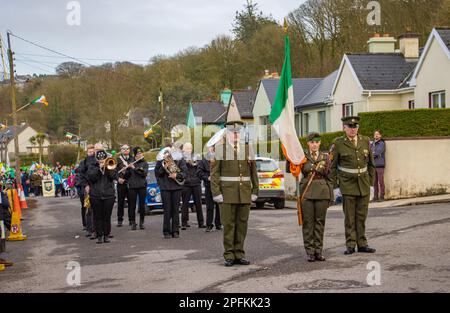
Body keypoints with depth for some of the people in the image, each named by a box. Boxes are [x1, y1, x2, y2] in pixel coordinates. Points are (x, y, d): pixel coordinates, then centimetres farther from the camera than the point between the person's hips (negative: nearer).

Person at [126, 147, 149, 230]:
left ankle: (141, 223, 10)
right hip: (132, 186, 0)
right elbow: (127, 175, 6)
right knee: (132, 205, -1)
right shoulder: (131, 163, 7)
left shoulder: (145, 163, 5)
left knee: (142, 205, 1)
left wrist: (134, 168, -15)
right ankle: (133, 223, 6)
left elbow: (144, 173, -11)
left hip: (142, 186, 0)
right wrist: (128, 169, -12)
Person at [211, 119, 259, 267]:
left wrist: (255, 192, 5)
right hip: (227, 193, -3)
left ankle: (239, 254, 13)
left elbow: (253, 172, 11)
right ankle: (229, 256, 4)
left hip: (245, 193, 3)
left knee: (242, 224, 5)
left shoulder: (247, 149, 10)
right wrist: (216, 193, -9)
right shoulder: (220, 149, 1)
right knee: (228, 224, -2)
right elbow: (214, 173, -2)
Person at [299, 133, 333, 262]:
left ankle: (319, 250, 11)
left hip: (322, 192, 1)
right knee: (308, 221, -1)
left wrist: (330, 196, 8)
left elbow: (329, 177, 11)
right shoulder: (302, 156, 6)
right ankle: (310, 251, 5)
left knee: (320, 221, 4)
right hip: (307, 192, -1)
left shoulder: (325, 157, 10)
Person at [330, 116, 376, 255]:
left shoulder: (365, 141, 7)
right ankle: (350, 245, 7)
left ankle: (362, 244, 14)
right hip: (347, 185, -3)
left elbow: (371, 164, 12)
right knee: (350, 216, 0)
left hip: (364, 184, 3)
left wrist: (371, 183, 9)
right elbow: (332, 166, -1)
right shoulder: (338, 143, -4)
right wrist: (335, 186, -5)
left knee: (362, 216, 7)